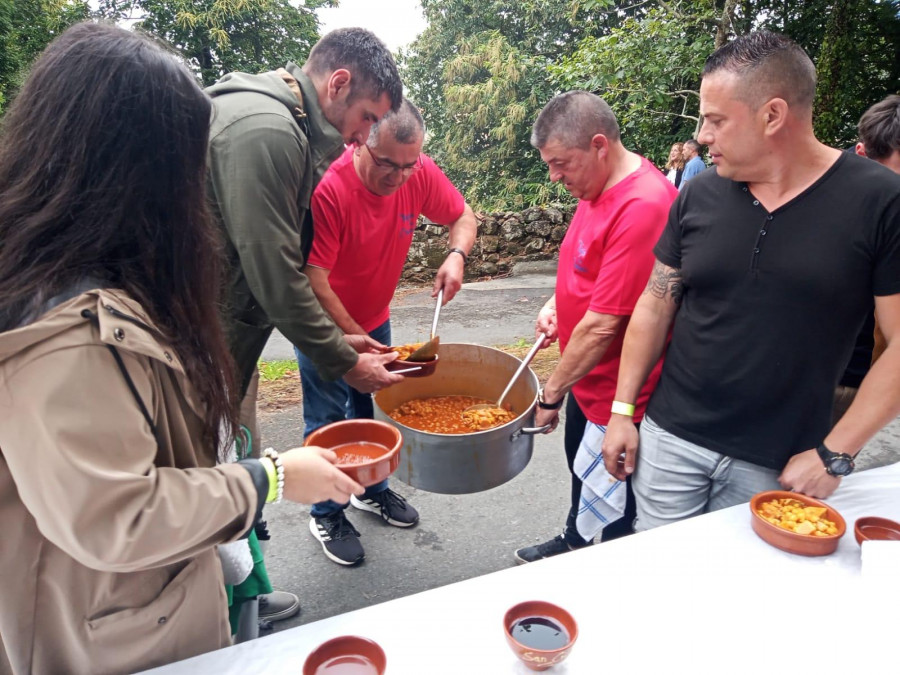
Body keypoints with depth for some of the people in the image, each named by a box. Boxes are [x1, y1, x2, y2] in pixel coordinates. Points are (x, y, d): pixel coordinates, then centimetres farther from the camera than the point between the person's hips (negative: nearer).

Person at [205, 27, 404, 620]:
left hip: (232, 340, 10)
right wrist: (344, 362, -11)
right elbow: (276, 275, -23)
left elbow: (274, 261, 14)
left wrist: (339, 339, 10)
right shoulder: (264, 129, -21)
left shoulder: (283, 126, 12)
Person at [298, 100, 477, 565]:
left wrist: (456, 255, -22)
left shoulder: (419, 173, -15)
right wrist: (353, 339, -27)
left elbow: (462, 216, 0)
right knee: (328, 421, 4)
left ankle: (372, 490, 39)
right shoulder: (329, 188, -31)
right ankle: (326, 514, 24)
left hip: (374, 318, 5)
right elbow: (314, 281, -29)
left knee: (371, 409, 18)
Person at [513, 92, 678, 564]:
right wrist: (558, 303, 0)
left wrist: (551, 393, -18)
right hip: (585, 376, 10)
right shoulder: (599, 188, 3)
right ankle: (574, 542, 53)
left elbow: (602, 325, -28)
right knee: (580, 467, 28)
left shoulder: (642, 207, -29)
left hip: (616, 392, -9)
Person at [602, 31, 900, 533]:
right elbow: (655, 307, 4)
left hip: (776, 466, -2)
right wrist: (622, 410, 3)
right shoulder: (698, 196, -1)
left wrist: (834, 455, -9)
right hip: (672, 439, 2)